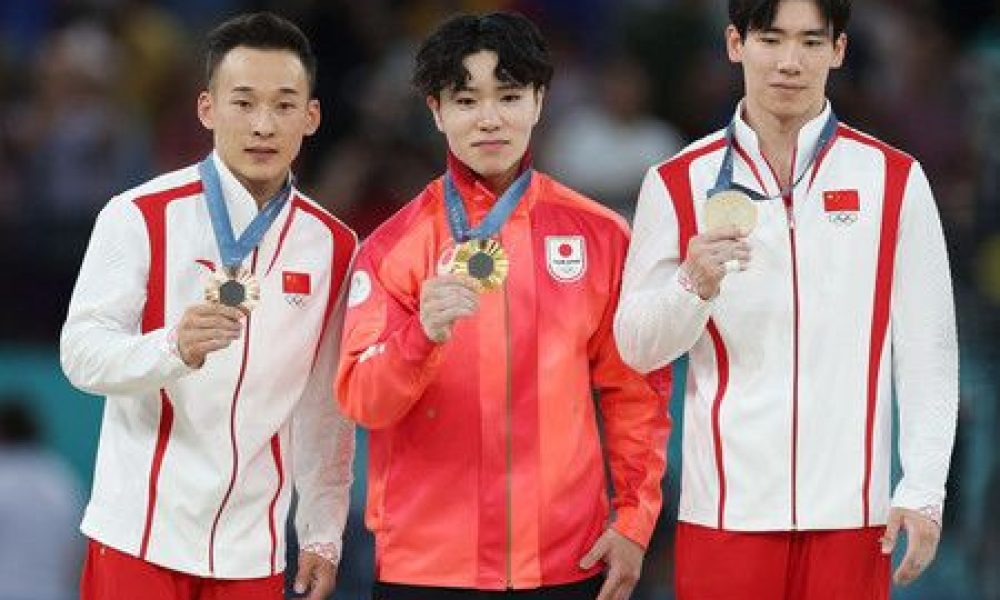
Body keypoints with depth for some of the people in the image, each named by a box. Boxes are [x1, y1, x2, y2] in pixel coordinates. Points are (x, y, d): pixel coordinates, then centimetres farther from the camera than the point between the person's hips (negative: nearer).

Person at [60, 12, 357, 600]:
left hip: (251, 550, 3)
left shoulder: (333, 245, 7)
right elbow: (82, 353, -13)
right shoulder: (140, 216, -6)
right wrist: (175, 348, -31)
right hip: (142, 538, -3)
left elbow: (328, 408, 12)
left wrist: (323, 534, 10)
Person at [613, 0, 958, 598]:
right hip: (726, 506, 0)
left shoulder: (894, 179, 4)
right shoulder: (678, 184, 5)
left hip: (851, 506, 0)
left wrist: (924, 490, -3)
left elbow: (928, 353, 4)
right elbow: (636, 347, 4)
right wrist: (695, 285, -15)